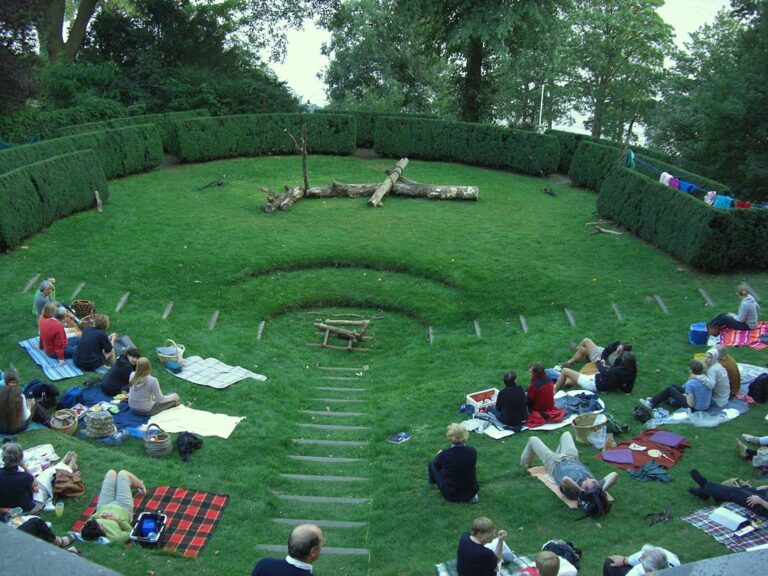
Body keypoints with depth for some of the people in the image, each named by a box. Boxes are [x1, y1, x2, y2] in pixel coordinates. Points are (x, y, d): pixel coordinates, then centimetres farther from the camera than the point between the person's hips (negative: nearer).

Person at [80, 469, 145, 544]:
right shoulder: (116, 537, -48)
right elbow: (132, 533, -31)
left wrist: (97, 516, -35)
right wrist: (119, 519, -41)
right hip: (123, 508, -3)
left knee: (111, 473, 22)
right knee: (122, 473, 18)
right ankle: (141, 487, 56)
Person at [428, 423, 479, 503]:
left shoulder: (444, 454, -24)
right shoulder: (473, 452, -16)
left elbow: (436, 466, 0)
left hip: (450, 495, -3)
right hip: (471, 492, 3)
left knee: (431, 464, 20)